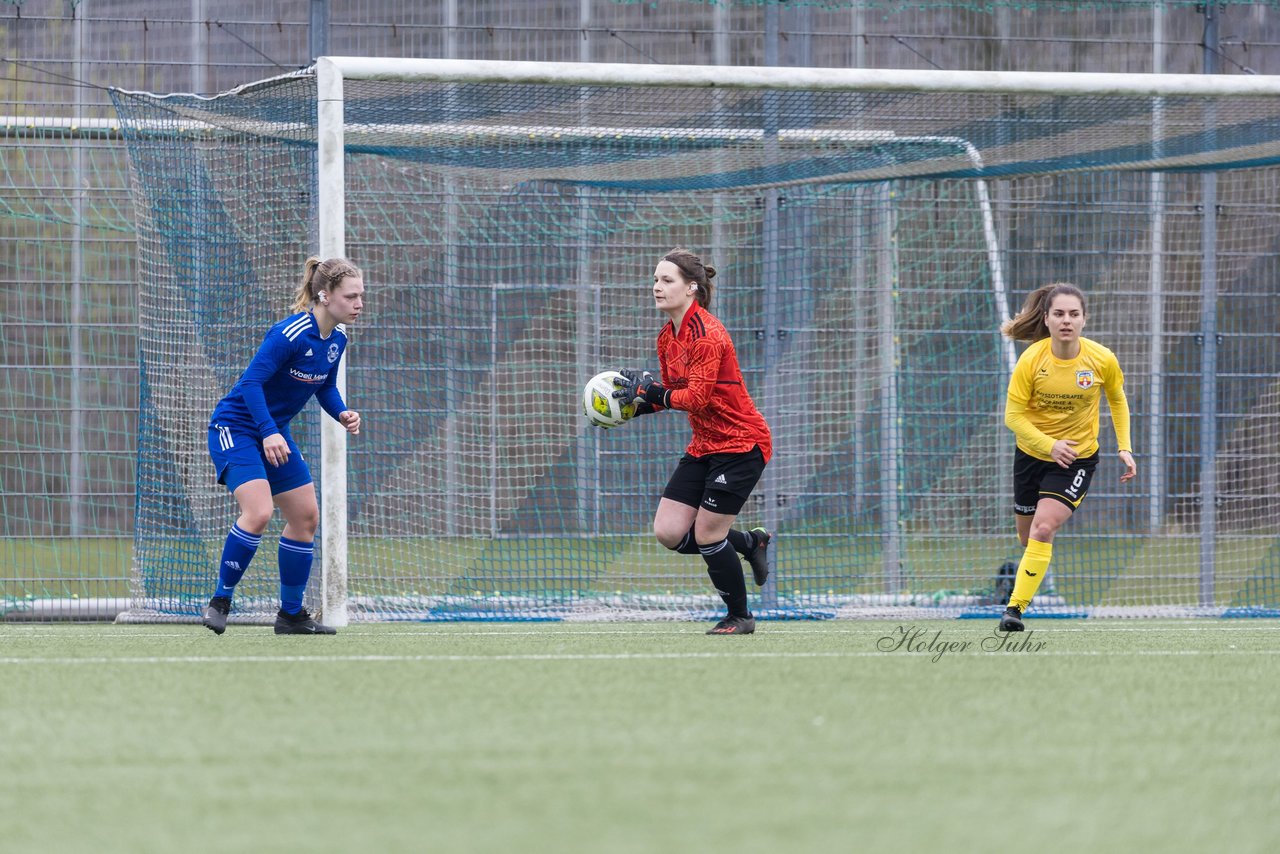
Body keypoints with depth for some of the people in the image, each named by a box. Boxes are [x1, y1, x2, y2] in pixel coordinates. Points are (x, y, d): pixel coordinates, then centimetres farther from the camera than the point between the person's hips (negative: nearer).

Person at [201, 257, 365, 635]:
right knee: (258, 512, -25)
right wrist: (268, 432, -33)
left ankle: (291, 614, 20)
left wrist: (342, 413, -5)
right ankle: (219, 602, -12)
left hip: (275, 433, 9)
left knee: (306, 516, 9)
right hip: (235, 427, -9)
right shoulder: (291, 334, -25)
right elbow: (251, 381, -26)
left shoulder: (337, 338, 2)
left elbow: (325, 387, 15)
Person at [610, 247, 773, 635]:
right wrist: (636, 406, 0)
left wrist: (649, 392, -26)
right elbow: (671, 392, 15)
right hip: (704, 445, 9)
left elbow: (697, 396, -26)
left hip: (740, 443, -9)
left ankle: (740, 617, 15)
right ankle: (750, 543, 22)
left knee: (706, 537, -6)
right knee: (668, 532, -1)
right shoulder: (667, 337, 7)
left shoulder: (706, 334, -20)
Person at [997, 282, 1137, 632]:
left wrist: (1125, 448, -1)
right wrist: (1049, 445, -27)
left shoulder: (1102, 360, -14)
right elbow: (1013, 415, -13)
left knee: (1043, 528, -20)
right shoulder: (1031, 359, -17)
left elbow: (1117, 400, 7)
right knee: (1027, 534, 14)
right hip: (1032, 454, 2)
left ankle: (1016, 608, -18)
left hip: (1078, 456, -2)